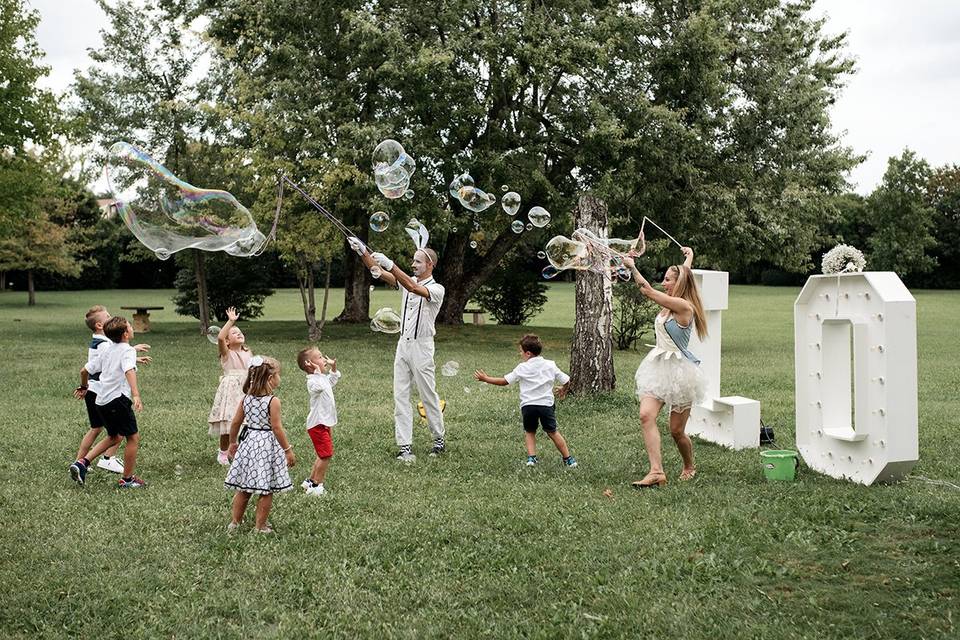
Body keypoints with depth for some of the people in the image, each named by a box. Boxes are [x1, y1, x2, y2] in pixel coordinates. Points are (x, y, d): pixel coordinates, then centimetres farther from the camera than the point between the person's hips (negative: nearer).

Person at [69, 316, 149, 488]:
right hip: (118, 399, -8)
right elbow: (129, 371, -27)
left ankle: (82, 463, 13)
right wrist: (136, 394, -39)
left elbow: (85, 370, 20)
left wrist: (84, 388, 38)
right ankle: (127, 479, 11)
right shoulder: (128, 350, -8)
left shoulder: (105, 350, 15)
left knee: (114, 437, 25)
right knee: (133, 437, 5)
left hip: (101, 401, 8)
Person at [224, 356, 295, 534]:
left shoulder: (246, 399, 2)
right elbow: (276, 428, -17)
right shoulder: (273, 401, -15)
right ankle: (260, 526, 11)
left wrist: (233, 443, 21)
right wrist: (288, 450, -10)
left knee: (243, 489, 16)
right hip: (267, 445, -6)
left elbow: (235, 423, 7)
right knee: (266, 490, 5)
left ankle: (234, 522, 22)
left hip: (249, 443, 6)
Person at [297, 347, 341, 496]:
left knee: (323, 455, 18)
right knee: (326, 454, -9)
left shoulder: (323, 378, 10)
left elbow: (333, 380, 31)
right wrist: (317, 371, -36)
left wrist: (333, 367, 17)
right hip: (318, 424, -10)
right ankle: (316, 486, -1)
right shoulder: (312, 381, -20)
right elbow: (320, 387, -43)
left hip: (324, 423, 10)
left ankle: (311, 481, 29)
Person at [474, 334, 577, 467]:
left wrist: (485, 379, 11)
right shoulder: (550, 365, 4)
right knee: (552, 432, 16)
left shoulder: (522, 368, -2)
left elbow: (504, 381, 0)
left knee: (530, 432, 19)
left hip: (527, 405, -1)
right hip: (546, 404, 2)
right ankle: (568, 459, 17)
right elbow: (566, 381, 8)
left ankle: (531, 457, 0)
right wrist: (563, 390, 31)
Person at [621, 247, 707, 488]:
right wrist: (688, 258, 46)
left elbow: (647, 290, -15)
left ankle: (689, 467, 32)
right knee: (646, 416, -16)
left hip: (679, 370, -7)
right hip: (658, 367, 7)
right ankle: (656, 472, -21)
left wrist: (632, 267, -8)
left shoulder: (684, 306, -15)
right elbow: (683, 276, 29)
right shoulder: (671, 303, 9)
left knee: (676, 431, 4)